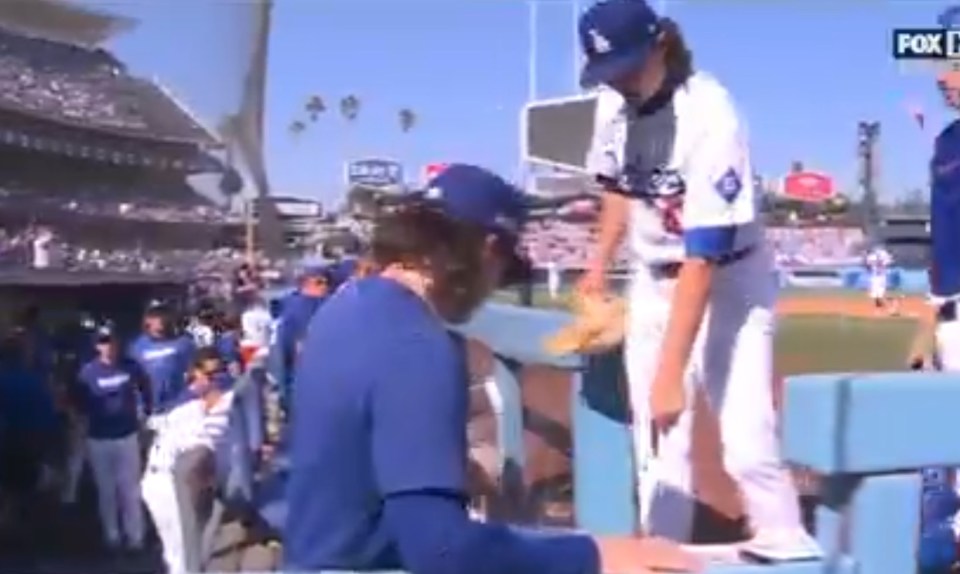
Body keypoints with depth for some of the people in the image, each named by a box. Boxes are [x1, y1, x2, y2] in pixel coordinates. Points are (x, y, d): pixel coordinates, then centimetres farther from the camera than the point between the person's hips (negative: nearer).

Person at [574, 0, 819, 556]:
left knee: (748, 444, -13)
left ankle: (790, 552, 5)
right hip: (652, 283, 6)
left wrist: (671, 373, -35)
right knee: (656, 446, 4)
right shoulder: (613, 103, -8)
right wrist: (600, 265, 15)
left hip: (728, 282, -5)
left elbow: (703, 259, -32)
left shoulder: (710, 117, -29)